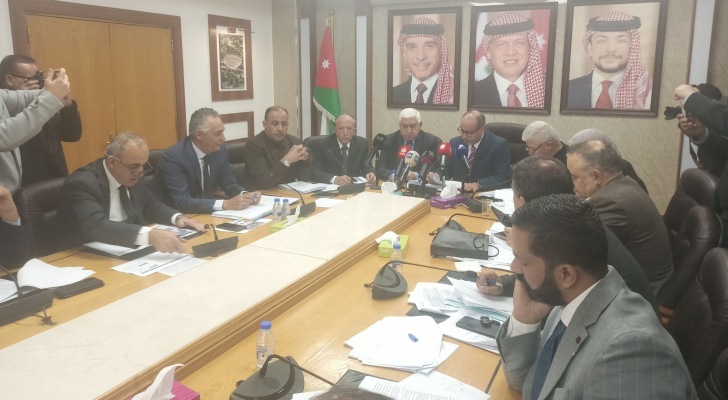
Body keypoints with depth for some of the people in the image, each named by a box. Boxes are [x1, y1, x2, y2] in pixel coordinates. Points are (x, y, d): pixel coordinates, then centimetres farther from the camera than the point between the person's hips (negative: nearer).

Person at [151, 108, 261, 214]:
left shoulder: (220, 150, -4)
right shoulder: (174, 157, -21)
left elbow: (230, 185, 5)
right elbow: (182, 202, -27)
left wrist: (244, 195, -17)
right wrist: (225, 204, -33)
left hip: (204, 214, 6)